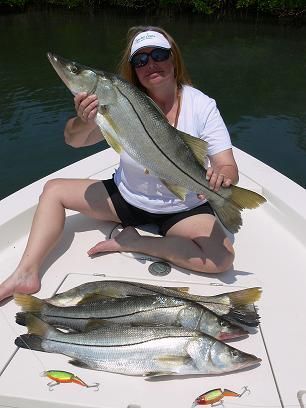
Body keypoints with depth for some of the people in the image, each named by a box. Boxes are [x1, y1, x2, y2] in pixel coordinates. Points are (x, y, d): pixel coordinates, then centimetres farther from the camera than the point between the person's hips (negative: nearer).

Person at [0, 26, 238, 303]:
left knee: (221, 258, -28)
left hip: (184, 209, -2)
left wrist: (221, 177, -43)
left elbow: (229, 168, -18)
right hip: (127, 197, 3)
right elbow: (73, 141, -9)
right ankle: (27, 274, -6)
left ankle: (134, 241, -14)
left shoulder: (201, 106, -15)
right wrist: (85, 122, -32)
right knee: (53, 189, 0)